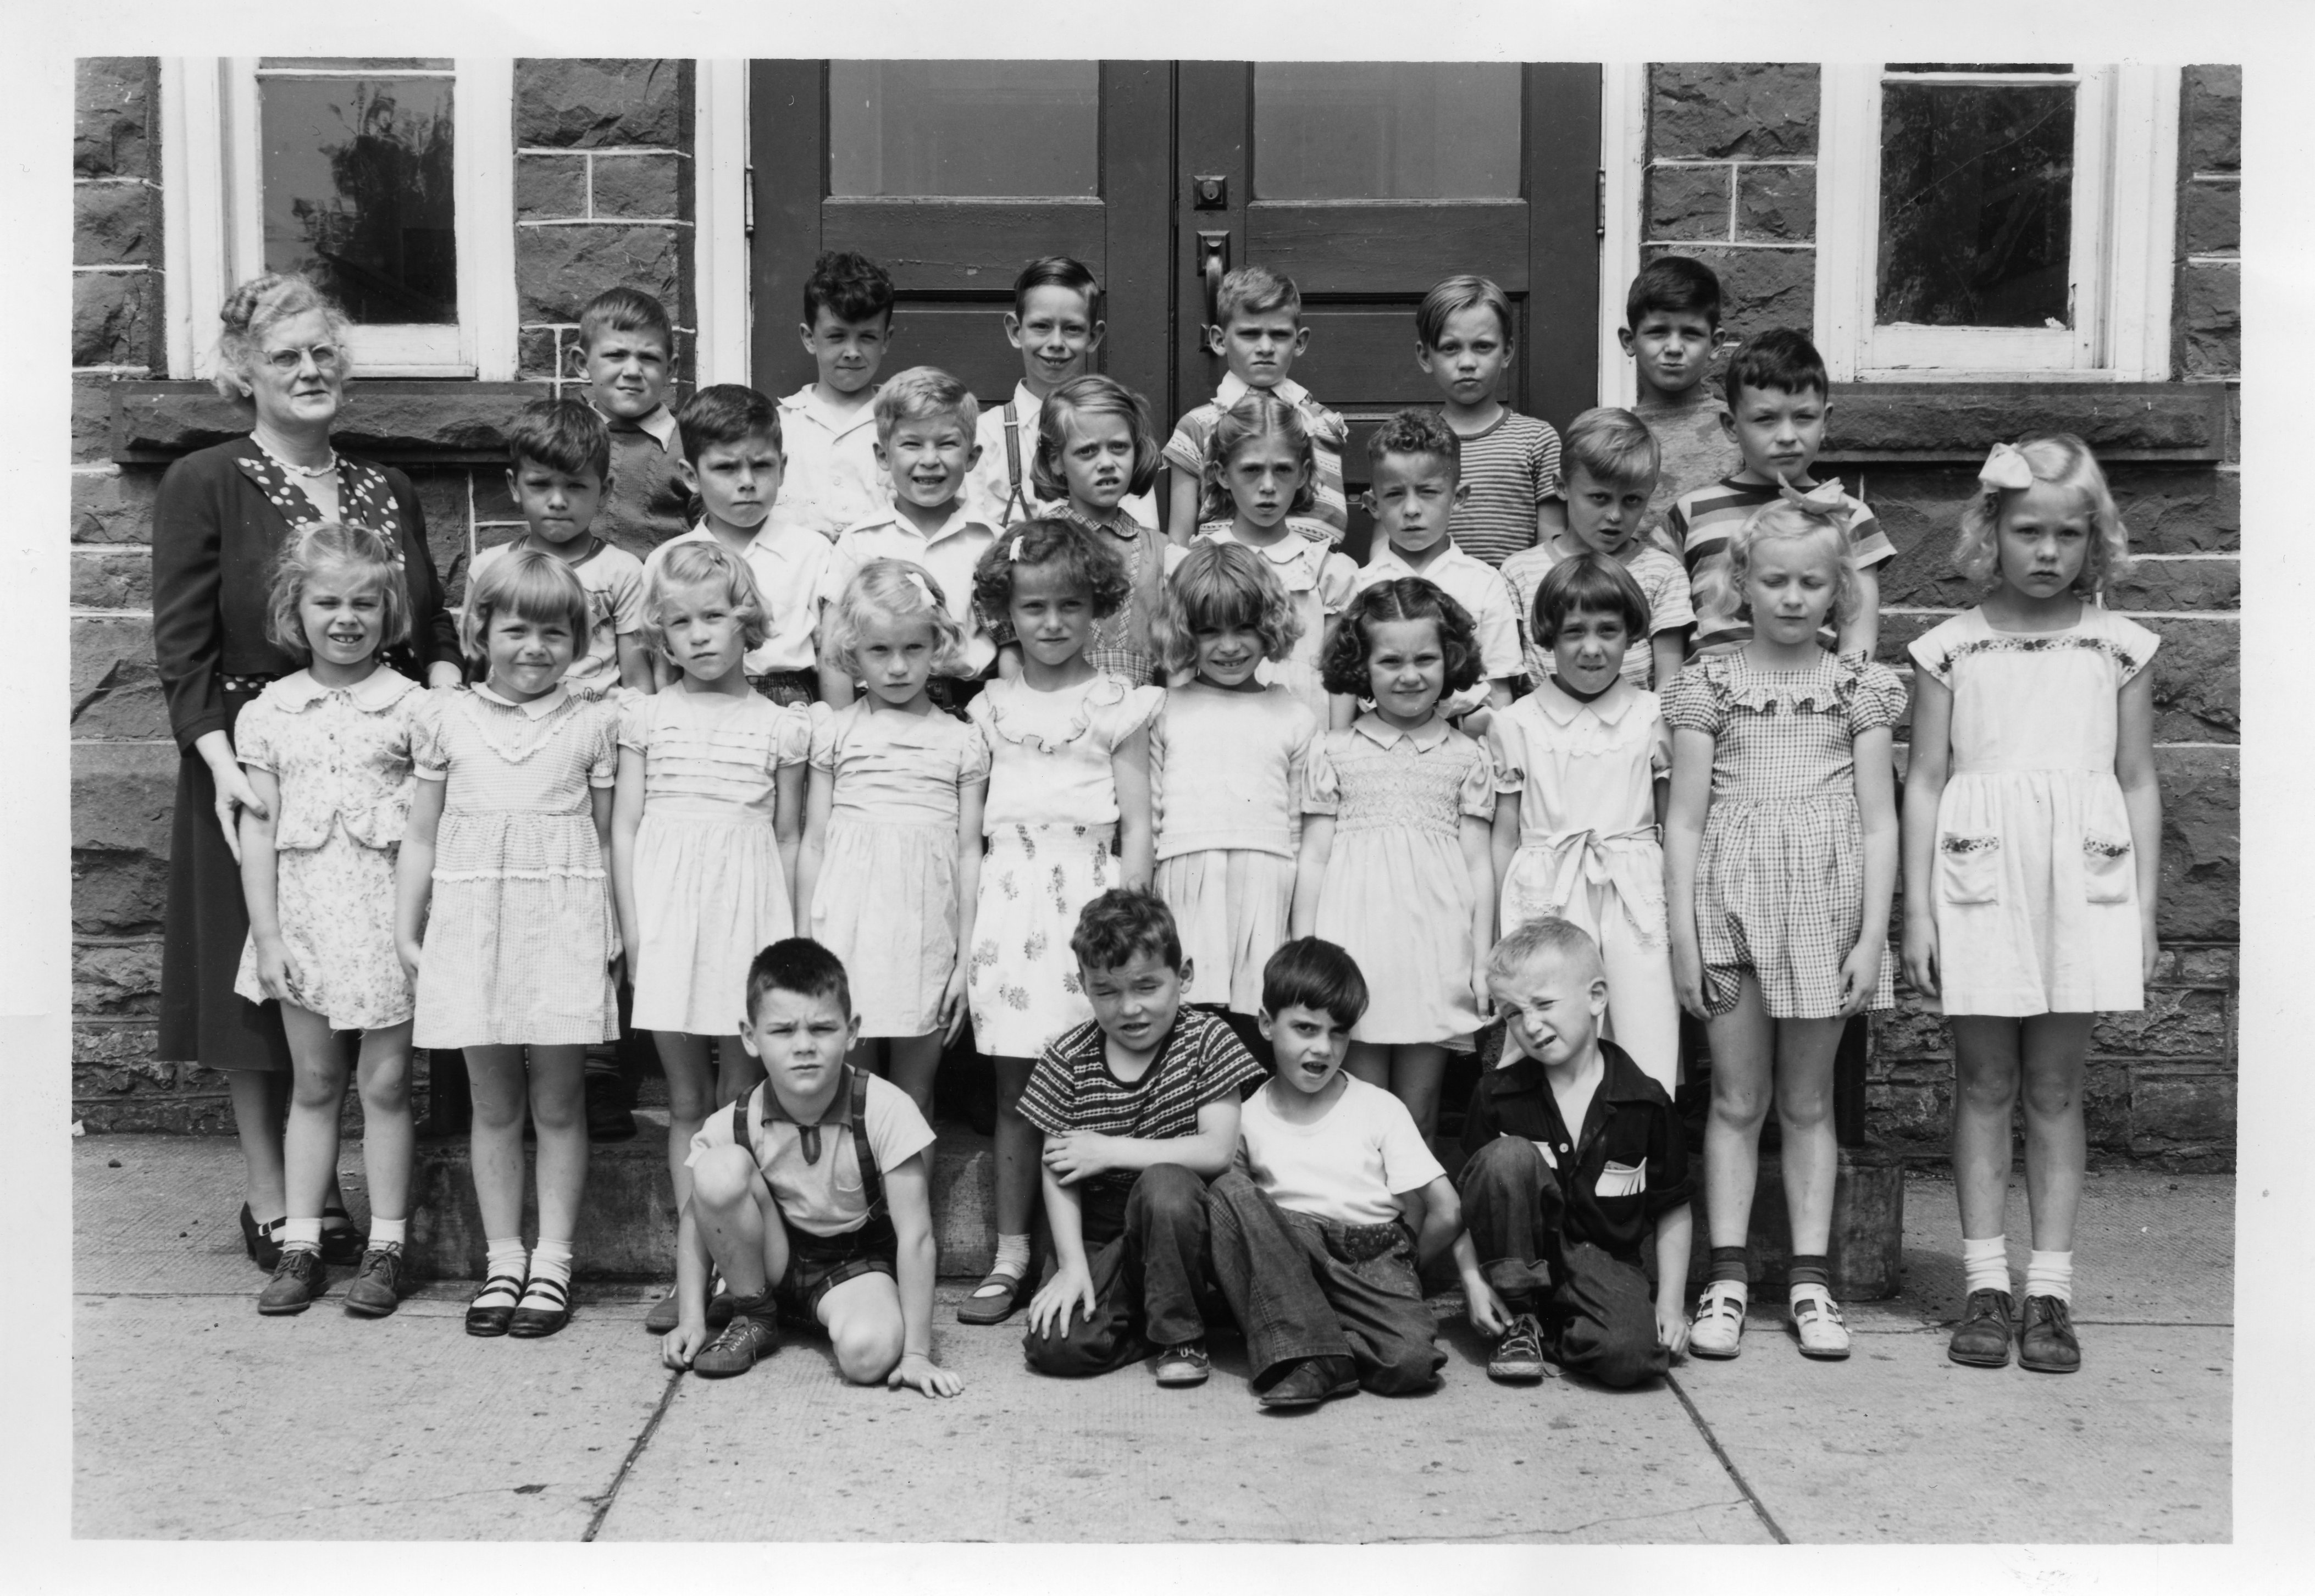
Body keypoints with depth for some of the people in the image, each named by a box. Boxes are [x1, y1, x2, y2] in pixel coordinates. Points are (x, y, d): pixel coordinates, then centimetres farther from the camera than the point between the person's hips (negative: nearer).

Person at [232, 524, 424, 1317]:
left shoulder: (411, 707, -3)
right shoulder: (271, 712, 4)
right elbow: (258, 829, 4)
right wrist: (267, 935, -1)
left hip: (386, 919, -2)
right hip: (303, 920, 2)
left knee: (385, 1084, 4)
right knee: (312, 1085, 11)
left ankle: (386, 1246, 14)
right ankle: (300, 1244, 18)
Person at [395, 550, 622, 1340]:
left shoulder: (593, 723, 3)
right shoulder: (446, 719, 6)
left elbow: (606, 838, 7)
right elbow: (422, 837, 9)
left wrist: (618, 932, 0)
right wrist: (406, 931, 6)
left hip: (563, 927, -1)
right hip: (471, 923, 1)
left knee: (557, 1103, 4)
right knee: (493, 1105, 9)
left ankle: (552, 1261, 13)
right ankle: (503, 1260, 18)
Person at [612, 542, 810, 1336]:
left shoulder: (781, 726, 6)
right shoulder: (647, 716, 7)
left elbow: (788, 839, 8)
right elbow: (624, 829, 6)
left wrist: (788, 937, 1)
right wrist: (632, 928, -3)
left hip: (748, 910, -1)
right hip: (668, 906, 1)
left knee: (739, 1099, 1)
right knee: (686, 1101, 7)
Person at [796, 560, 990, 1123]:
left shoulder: (963, 740, 7)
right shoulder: (835, 732, 7)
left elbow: (969, 852, 6)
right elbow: (814, 843, 9)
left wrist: (966, 960, 2)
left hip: (926, 933, 0)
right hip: (848, 926, 0)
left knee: (913, 1095, 5)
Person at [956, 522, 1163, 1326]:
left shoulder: (1115, 703, 3)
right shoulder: (993, 707, 11)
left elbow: (1137, 824, 1)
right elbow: (970, 820, 14)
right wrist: (965, 918, 7)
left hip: (1087, 894, -3)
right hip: (1007, 896, 3)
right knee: (1015, 1087, 6)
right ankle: (1011, 1255, 13)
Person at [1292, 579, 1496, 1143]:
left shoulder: (1466, 757, 8)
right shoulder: (1334, 752, 6)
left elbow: (1479, 864, 9)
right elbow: (1313, 858, 7)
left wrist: (1484, 961, 4)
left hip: (1436, 946, 1)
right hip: (1356, 948, -1)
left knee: (1418, 1113, 5)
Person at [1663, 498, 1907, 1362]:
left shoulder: (1857, 686, 5)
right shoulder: (1710, 682, 2)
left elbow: (1880, 820, 3)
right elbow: (1684, 817, 1)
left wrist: (1872, 935, -4)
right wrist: (1683, 935, -4)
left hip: (1825, 906, 1)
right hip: (1731, 900, -1)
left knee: (1808, 1100, 9)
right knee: (1737, 1097, 5)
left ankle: (1811, 1277, 16)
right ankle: (1727, 1278, 12)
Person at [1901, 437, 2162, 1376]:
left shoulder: (2119, 648, 7)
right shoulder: (1950, 649, 4)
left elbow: (2139, 783, 9)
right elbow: (1925, 780, 4)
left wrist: (2146, 910, 5)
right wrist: (1918, 909, -1)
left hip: (2082, 880, 1)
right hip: (1981, 876, 0)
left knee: (2056, 1087, 6)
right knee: (1983, 1081, 4)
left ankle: (2050, 1290, 11)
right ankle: (1986, 1285, 11)